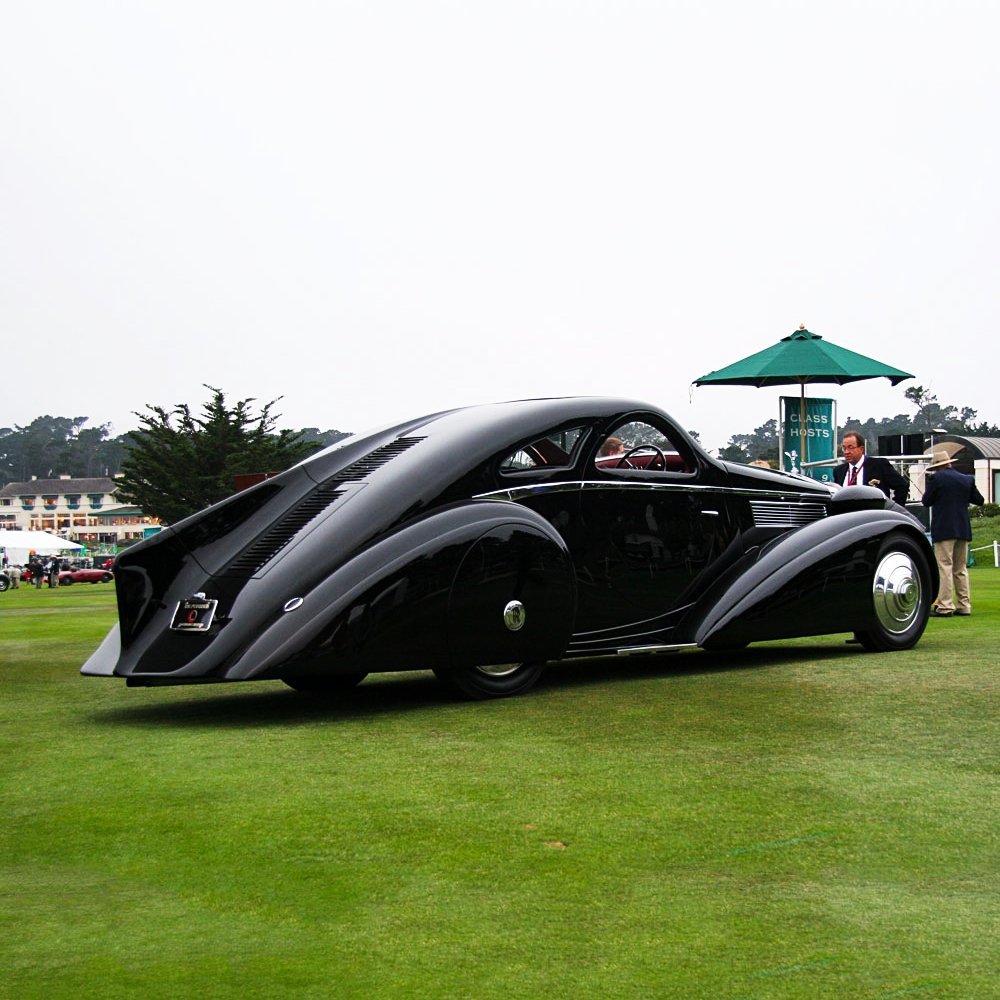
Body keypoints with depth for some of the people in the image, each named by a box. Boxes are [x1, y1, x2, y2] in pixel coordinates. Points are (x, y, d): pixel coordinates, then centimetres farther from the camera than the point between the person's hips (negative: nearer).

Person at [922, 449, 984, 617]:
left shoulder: (936, 478, -8)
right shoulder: (967, 479, 7)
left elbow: (926, 501, -3)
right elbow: (979, 500, 14)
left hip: (944, 530, -6)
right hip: (963, 529, 6)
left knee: (945, 567, -7)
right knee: (961, 569, 12)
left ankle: (945, 606, -11)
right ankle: (964, 606, 13)